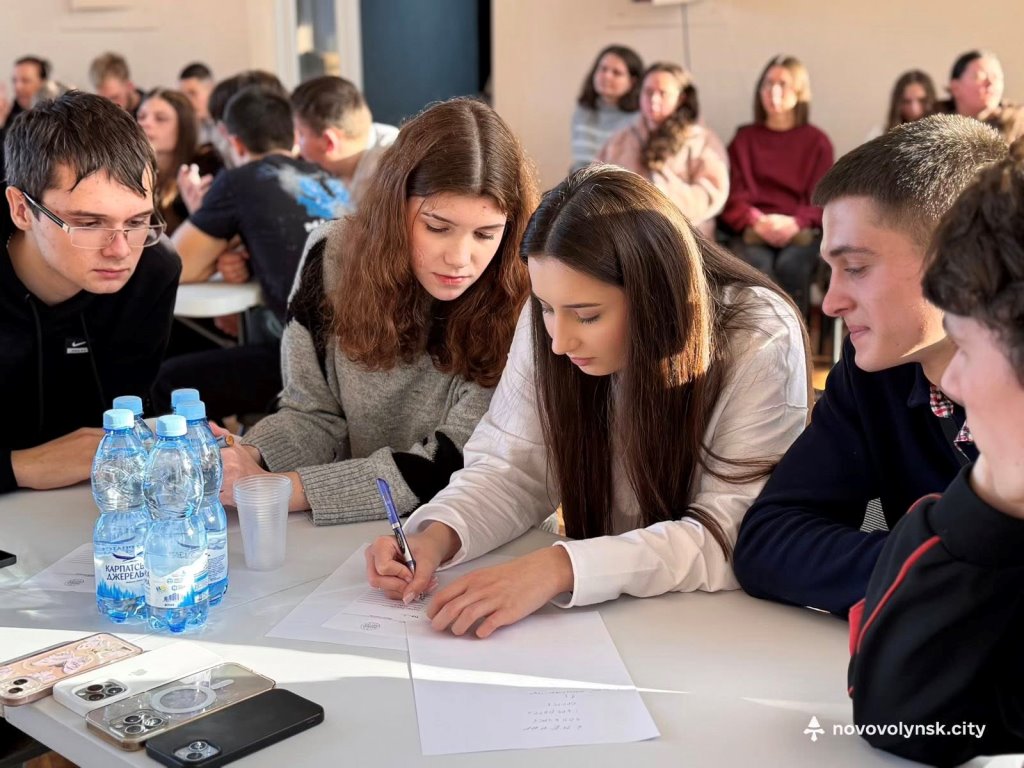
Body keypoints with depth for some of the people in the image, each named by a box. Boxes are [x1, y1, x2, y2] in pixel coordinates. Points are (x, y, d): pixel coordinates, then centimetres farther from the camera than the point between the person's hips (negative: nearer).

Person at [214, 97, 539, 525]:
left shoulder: (519, 308, -17)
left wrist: (280, 490, -22)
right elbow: (314, 415, 2)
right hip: (349, 536, 3)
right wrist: (250, 458, -19)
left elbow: (454, 465, -18)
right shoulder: (333, 257, -6)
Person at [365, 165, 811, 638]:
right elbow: (513, 470, -2)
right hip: (604, 617, 3)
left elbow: (732, 539, -23)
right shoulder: (550, 321, -9)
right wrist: (437, 537, -21)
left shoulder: (761, 346, -20)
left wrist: (562, 567, -34)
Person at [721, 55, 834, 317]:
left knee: (790, 266, -34)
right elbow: (733, 196, 9)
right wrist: (757, 221, -13)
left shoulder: (817, 141, 17)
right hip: (751, 230, 0)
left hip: (800, 231, 0)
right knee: (756, 266, -34)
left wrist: (795, 222, -16)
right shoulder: (744, 138, 19)